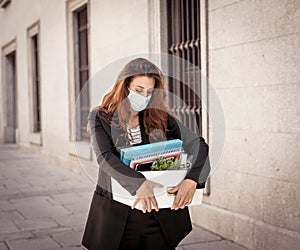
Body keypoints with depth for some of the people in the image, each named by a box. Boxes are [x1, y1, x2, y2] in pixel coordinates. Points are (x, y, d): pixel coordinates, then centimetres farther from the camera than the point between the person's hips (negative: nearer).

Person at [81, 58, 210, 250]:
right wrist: (138, 183, -32)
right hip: (117, 214, -1)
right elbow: (105, 157, -17)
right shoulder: (100, 118, -1)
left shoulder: (161, 118, 4)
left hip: (160, 211, 2)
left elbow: (198, 145, -3)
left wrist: (192, 180, -22)